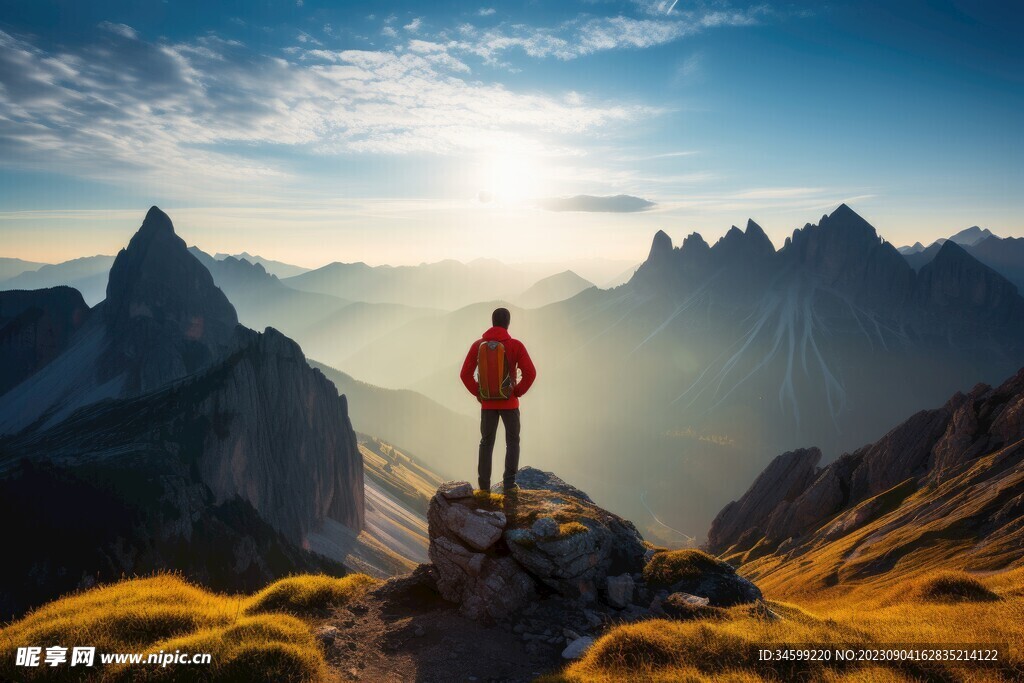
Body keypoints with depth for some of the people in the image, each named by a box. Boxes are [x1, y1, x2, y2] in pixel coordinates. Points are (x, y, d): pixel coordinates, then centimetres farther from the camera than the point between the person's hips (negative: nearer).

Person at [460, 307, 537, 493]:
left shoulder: (478, 345, -3)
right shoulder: (515, 345, -11)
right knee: (512, 442, 14)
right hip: (509, 402, -2)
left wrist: (478, 393, 5)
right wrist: (518, 392, -3)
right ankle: (509, 483, 9)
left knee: (486, 443, 15)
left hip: (487, 403, 2)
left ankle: (484, 486, 14)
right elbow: (530, 373, -16)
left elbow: (465, 374, -3)